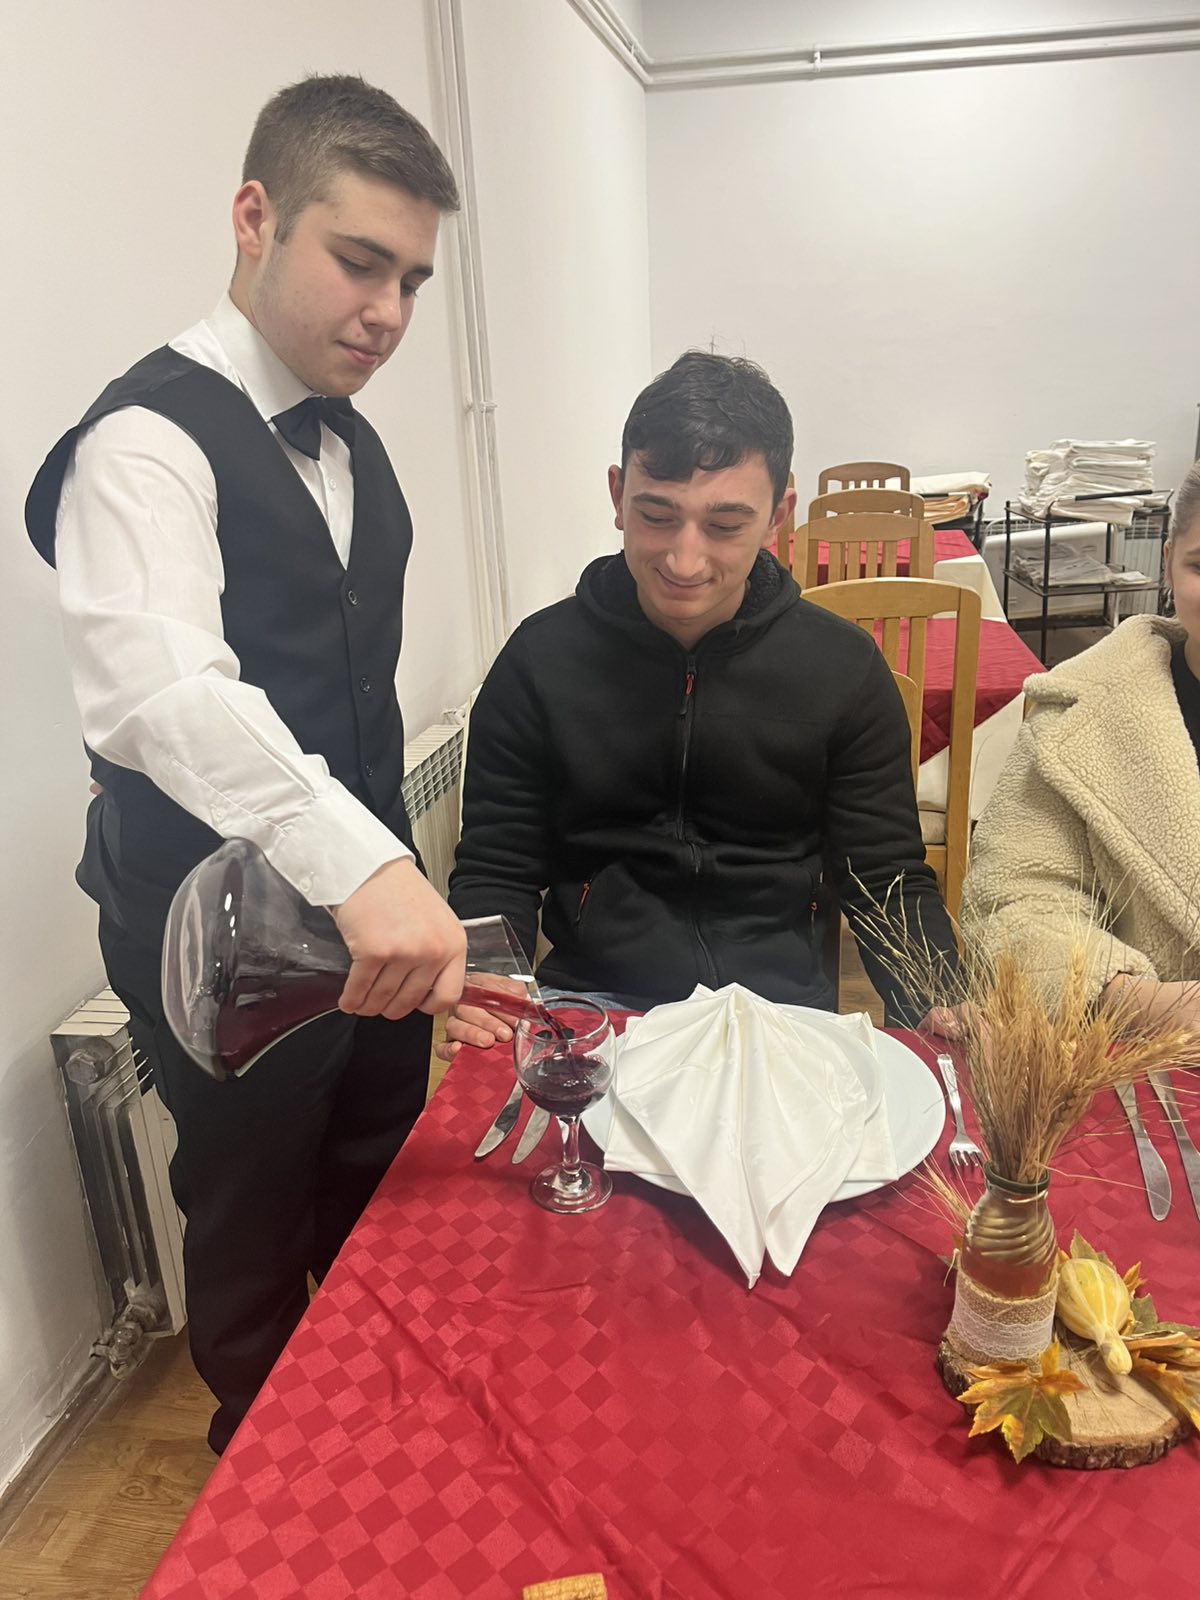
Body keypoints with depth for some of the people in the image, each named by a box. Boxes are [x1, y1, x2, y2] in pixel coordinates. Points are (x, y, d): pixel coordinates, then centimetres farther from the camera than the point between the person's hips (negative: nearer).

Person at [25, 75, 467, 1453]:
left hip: (364, 895, 8)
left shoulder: (350, 445, 10)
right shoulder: (149, 436, -18)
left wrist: (387, 862, 15)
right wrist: (357, 862, -49)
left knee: (383, 1204, 23)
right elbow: (152, 682, -36)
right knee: (257, 1228, 14)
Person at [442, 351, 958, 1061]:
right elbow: (496, 871, 4)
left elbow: (887, 879, 5)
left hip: (782, 1002, 2)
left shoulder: (843, 668, 1)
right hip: (591, 997, -1)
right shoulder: (542, 660, -1)